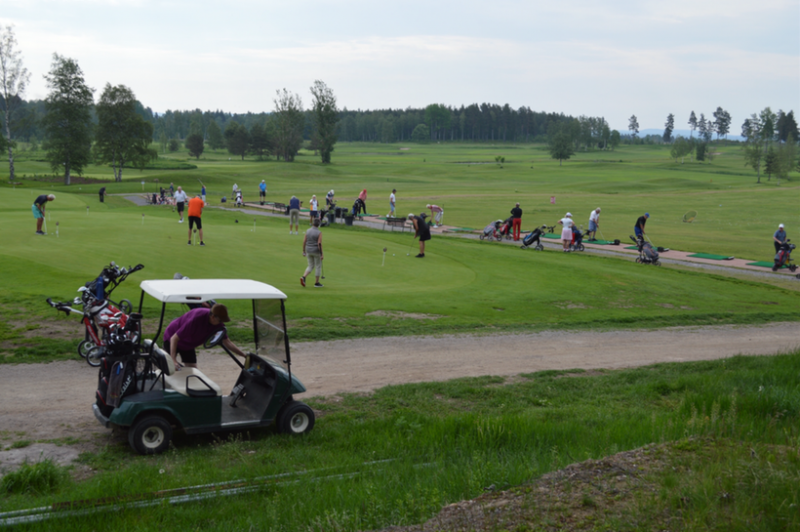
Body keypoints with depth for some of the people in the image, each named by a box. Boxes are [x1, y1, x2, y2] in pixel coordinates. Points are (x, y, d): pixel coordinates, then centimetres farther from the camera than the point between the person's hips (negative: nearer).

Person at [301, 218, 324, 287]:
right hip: (316, 251, -5)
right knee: (318, 267, 11)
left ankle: (303, 277, -9)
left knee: (311, 266, 15)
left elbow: (304, 242, 1)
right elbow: (319, 244, -20)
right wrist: (321, 254, -14)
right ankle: (317, 283, 15)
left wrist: (304, 252, 10)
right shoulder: (319, 232, -15)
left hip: (309, 251, 5)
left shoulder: (308, 231, 0)